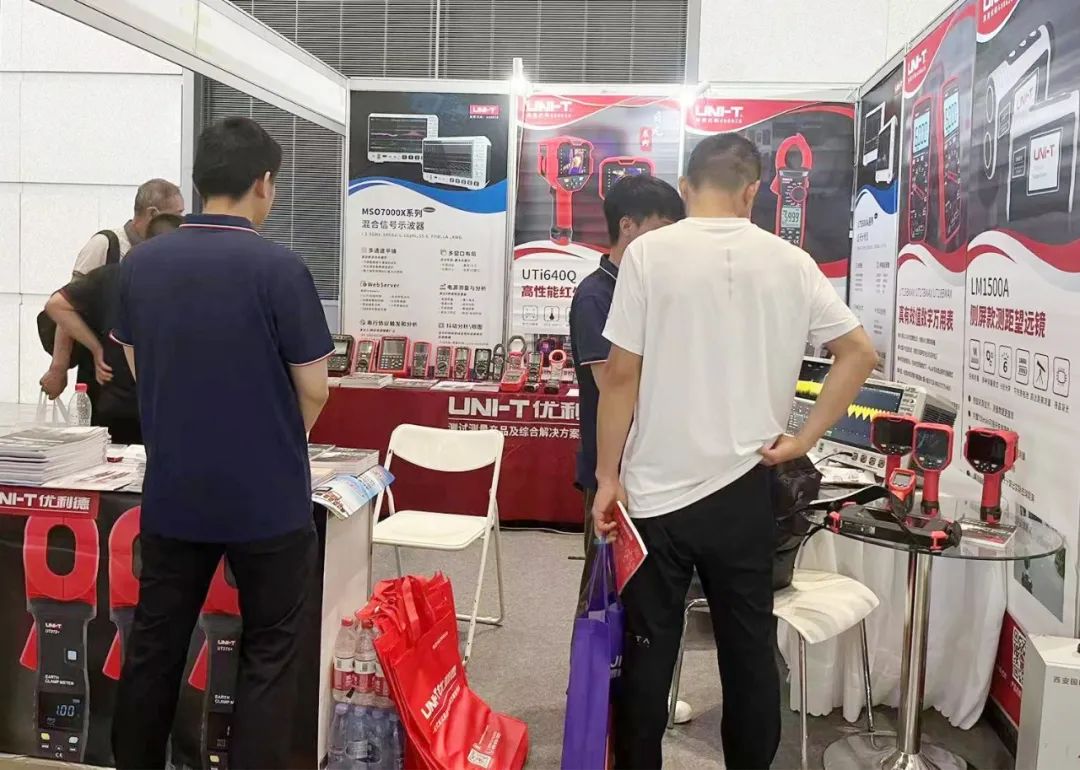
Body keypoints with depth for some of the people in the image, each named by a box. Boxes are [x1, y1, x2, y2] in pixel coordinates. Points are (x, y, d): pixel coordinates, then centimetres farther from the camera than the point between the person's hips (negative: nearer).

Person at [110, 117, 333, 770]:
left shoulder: (141, 264, 0)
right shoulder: (279, 268, -16)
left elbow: (139, 369, 12)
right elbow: (314, 390, -10)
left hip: (173, 491, 5)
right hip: (266, 496, -5)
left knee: (155, 644, 18)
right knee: (269, 654, 9)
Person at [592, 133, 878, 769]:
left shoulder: (649, 252, -8)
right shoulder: (789, 262, 1)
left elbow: (622, 376, -9)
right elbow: (861, 353, 2)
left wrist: (608, 476, -1)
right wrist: (804, 439, 4)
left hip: (656, 489, -2)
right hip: (743, 488, 3)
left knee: (648, 652, 11)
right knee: (750, 652, 15)